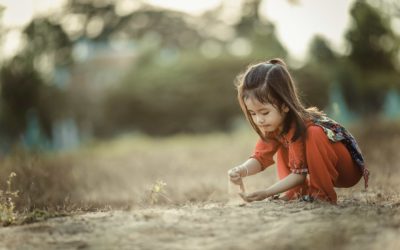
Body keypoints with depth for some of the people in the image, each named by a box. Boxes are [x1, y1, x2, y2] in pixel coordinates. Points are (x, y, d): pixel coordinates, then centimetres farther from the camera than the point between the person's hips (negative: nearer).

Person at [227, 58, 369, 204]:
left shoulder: (300, 126, -30)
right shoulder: (275, 124, -6)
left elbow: (300, 173, -27)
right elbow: (261, 157, -9)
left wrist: (266, 193, -32)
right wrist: (241, 171, -30)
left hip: (349, 169, -8)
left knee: (314, 135, -32)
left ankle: (323, 194, -21)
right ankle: (296, 193, -2)